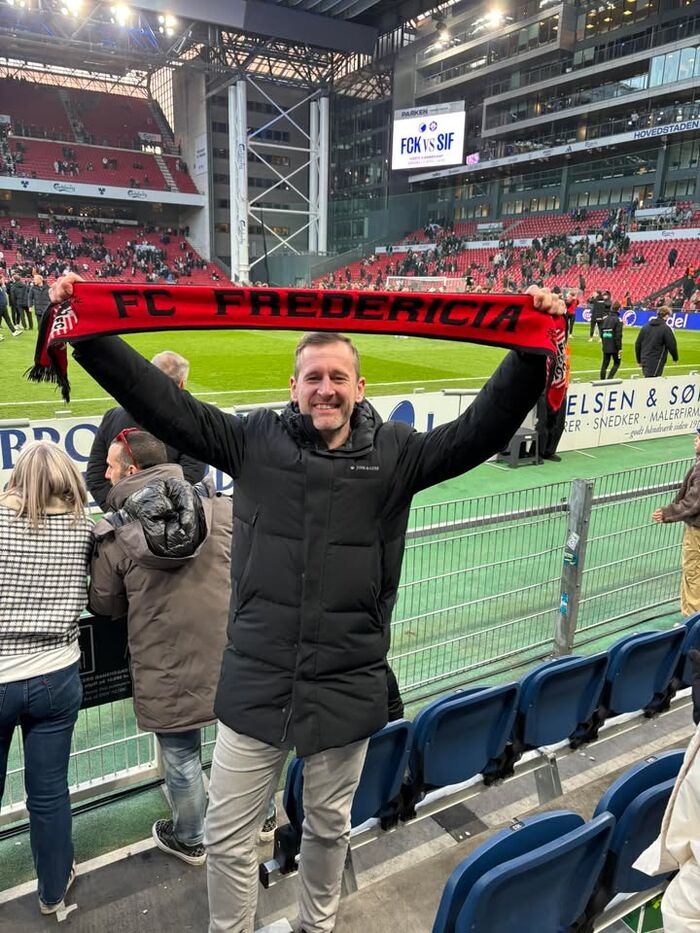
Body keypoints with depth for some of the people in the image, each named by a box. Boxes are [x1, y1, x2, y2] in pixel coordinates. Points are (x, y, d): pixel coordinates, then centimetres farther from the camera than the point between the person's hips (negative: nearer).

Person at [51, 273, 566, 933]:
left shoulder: (395, 453, -3)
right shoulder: (254, 441, -2)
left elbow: (482, 427, -11)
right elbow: (159, 399, -5)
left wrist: (534, 351, -20)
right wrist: (86, 332, -11)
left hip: (347, 689, 1)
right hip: (255, 685, 0)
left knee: (329, 828, 23)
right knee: (227, 836, 14)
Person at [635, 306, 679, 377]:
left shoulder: (645, 327, 10)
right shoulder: (666, 329, -9)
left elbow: (637, 344, 12)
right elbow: (672, 346, -6)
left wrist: (639, 360, 20)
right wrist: (675, 358, 12)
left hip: (644, 361, 7)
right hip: (656, 363, -7)